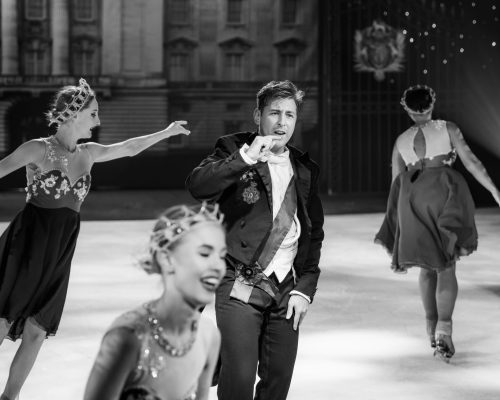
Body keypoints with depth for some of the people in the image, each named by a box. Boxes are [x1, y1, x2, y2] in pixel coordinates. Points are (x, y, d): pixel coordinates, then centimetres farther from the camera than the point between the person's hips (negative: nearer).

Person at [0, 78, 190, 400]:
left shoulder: (87, 153, 12)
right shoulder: (39, 149, -6)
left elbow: (129, 148, 25)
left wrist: (166, 133, 27)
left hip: (57, 256, 6)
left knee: (36, 333, 4)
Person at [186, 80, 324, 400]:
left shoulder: (305, 170, 12)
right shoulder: (234, 151, 1)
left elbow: (314, 233, 16)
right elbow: (197, 185, -17)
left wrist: (305, 288, 7)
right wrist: (245, 159, -24)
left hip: (286, 289, 4)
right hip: (241, 286, -4)